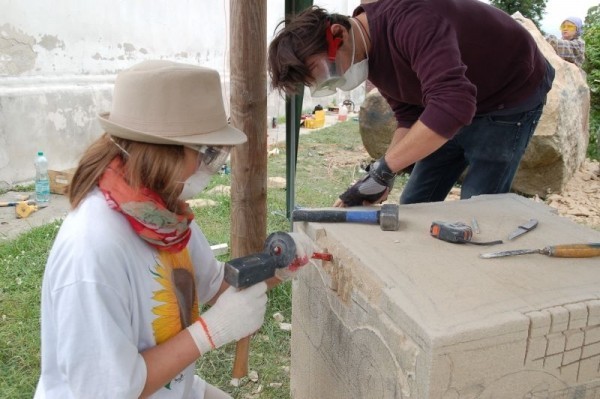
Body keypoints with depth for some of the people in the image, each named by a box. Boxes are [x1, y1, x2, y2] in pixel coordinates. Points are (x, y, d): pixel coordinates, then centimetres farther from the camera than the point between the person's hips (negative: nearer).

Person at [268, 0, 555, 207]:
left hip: (512, 96, -8)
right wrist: (381, 178, -16)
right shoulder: (367, 52, -6)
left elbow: (452, 103, -47)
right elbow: (410, 118, -1)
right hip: (464, 104, 8)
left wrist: (382, 169, -41)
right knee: (414, 206, 9)